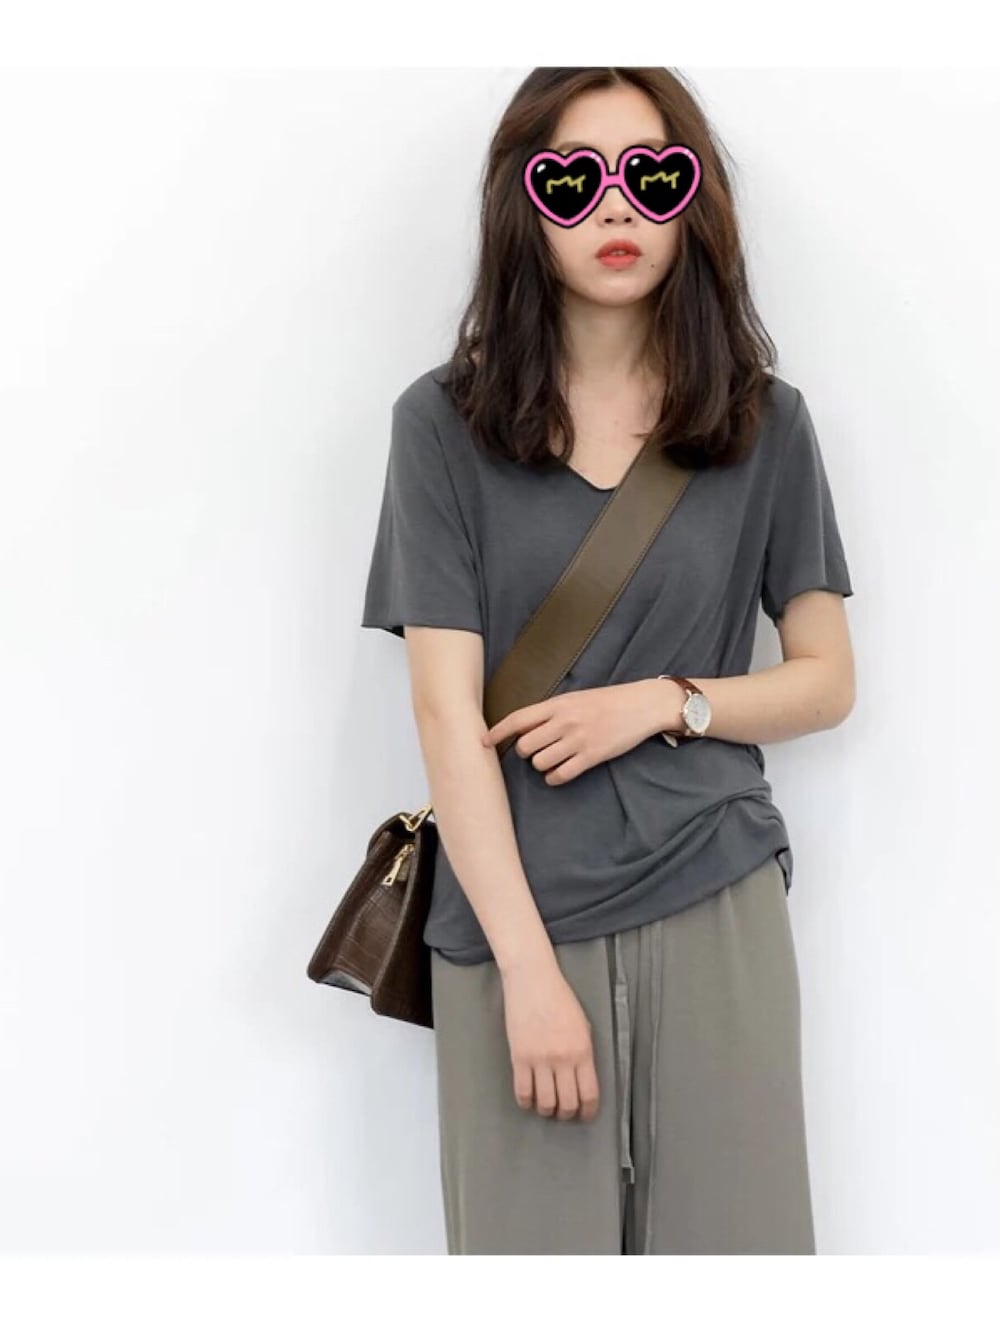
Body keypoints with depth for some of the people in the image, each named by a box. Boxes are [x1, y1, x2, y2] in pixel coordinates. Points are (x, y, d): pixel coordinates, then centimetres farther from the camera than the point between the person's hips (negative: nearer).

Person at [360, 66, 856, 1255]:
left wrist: (665, 700, -9)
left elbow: (827, 681, 10)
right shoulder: (445, 422, -1)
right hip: (515, 921, -1)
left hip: (716, 908, 2)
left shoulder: (765, 424, 5)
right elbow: (447, 709, -6)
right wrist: (528, 966, -11)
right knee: (530, 1235, 3)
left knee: (733, 1229, 4)